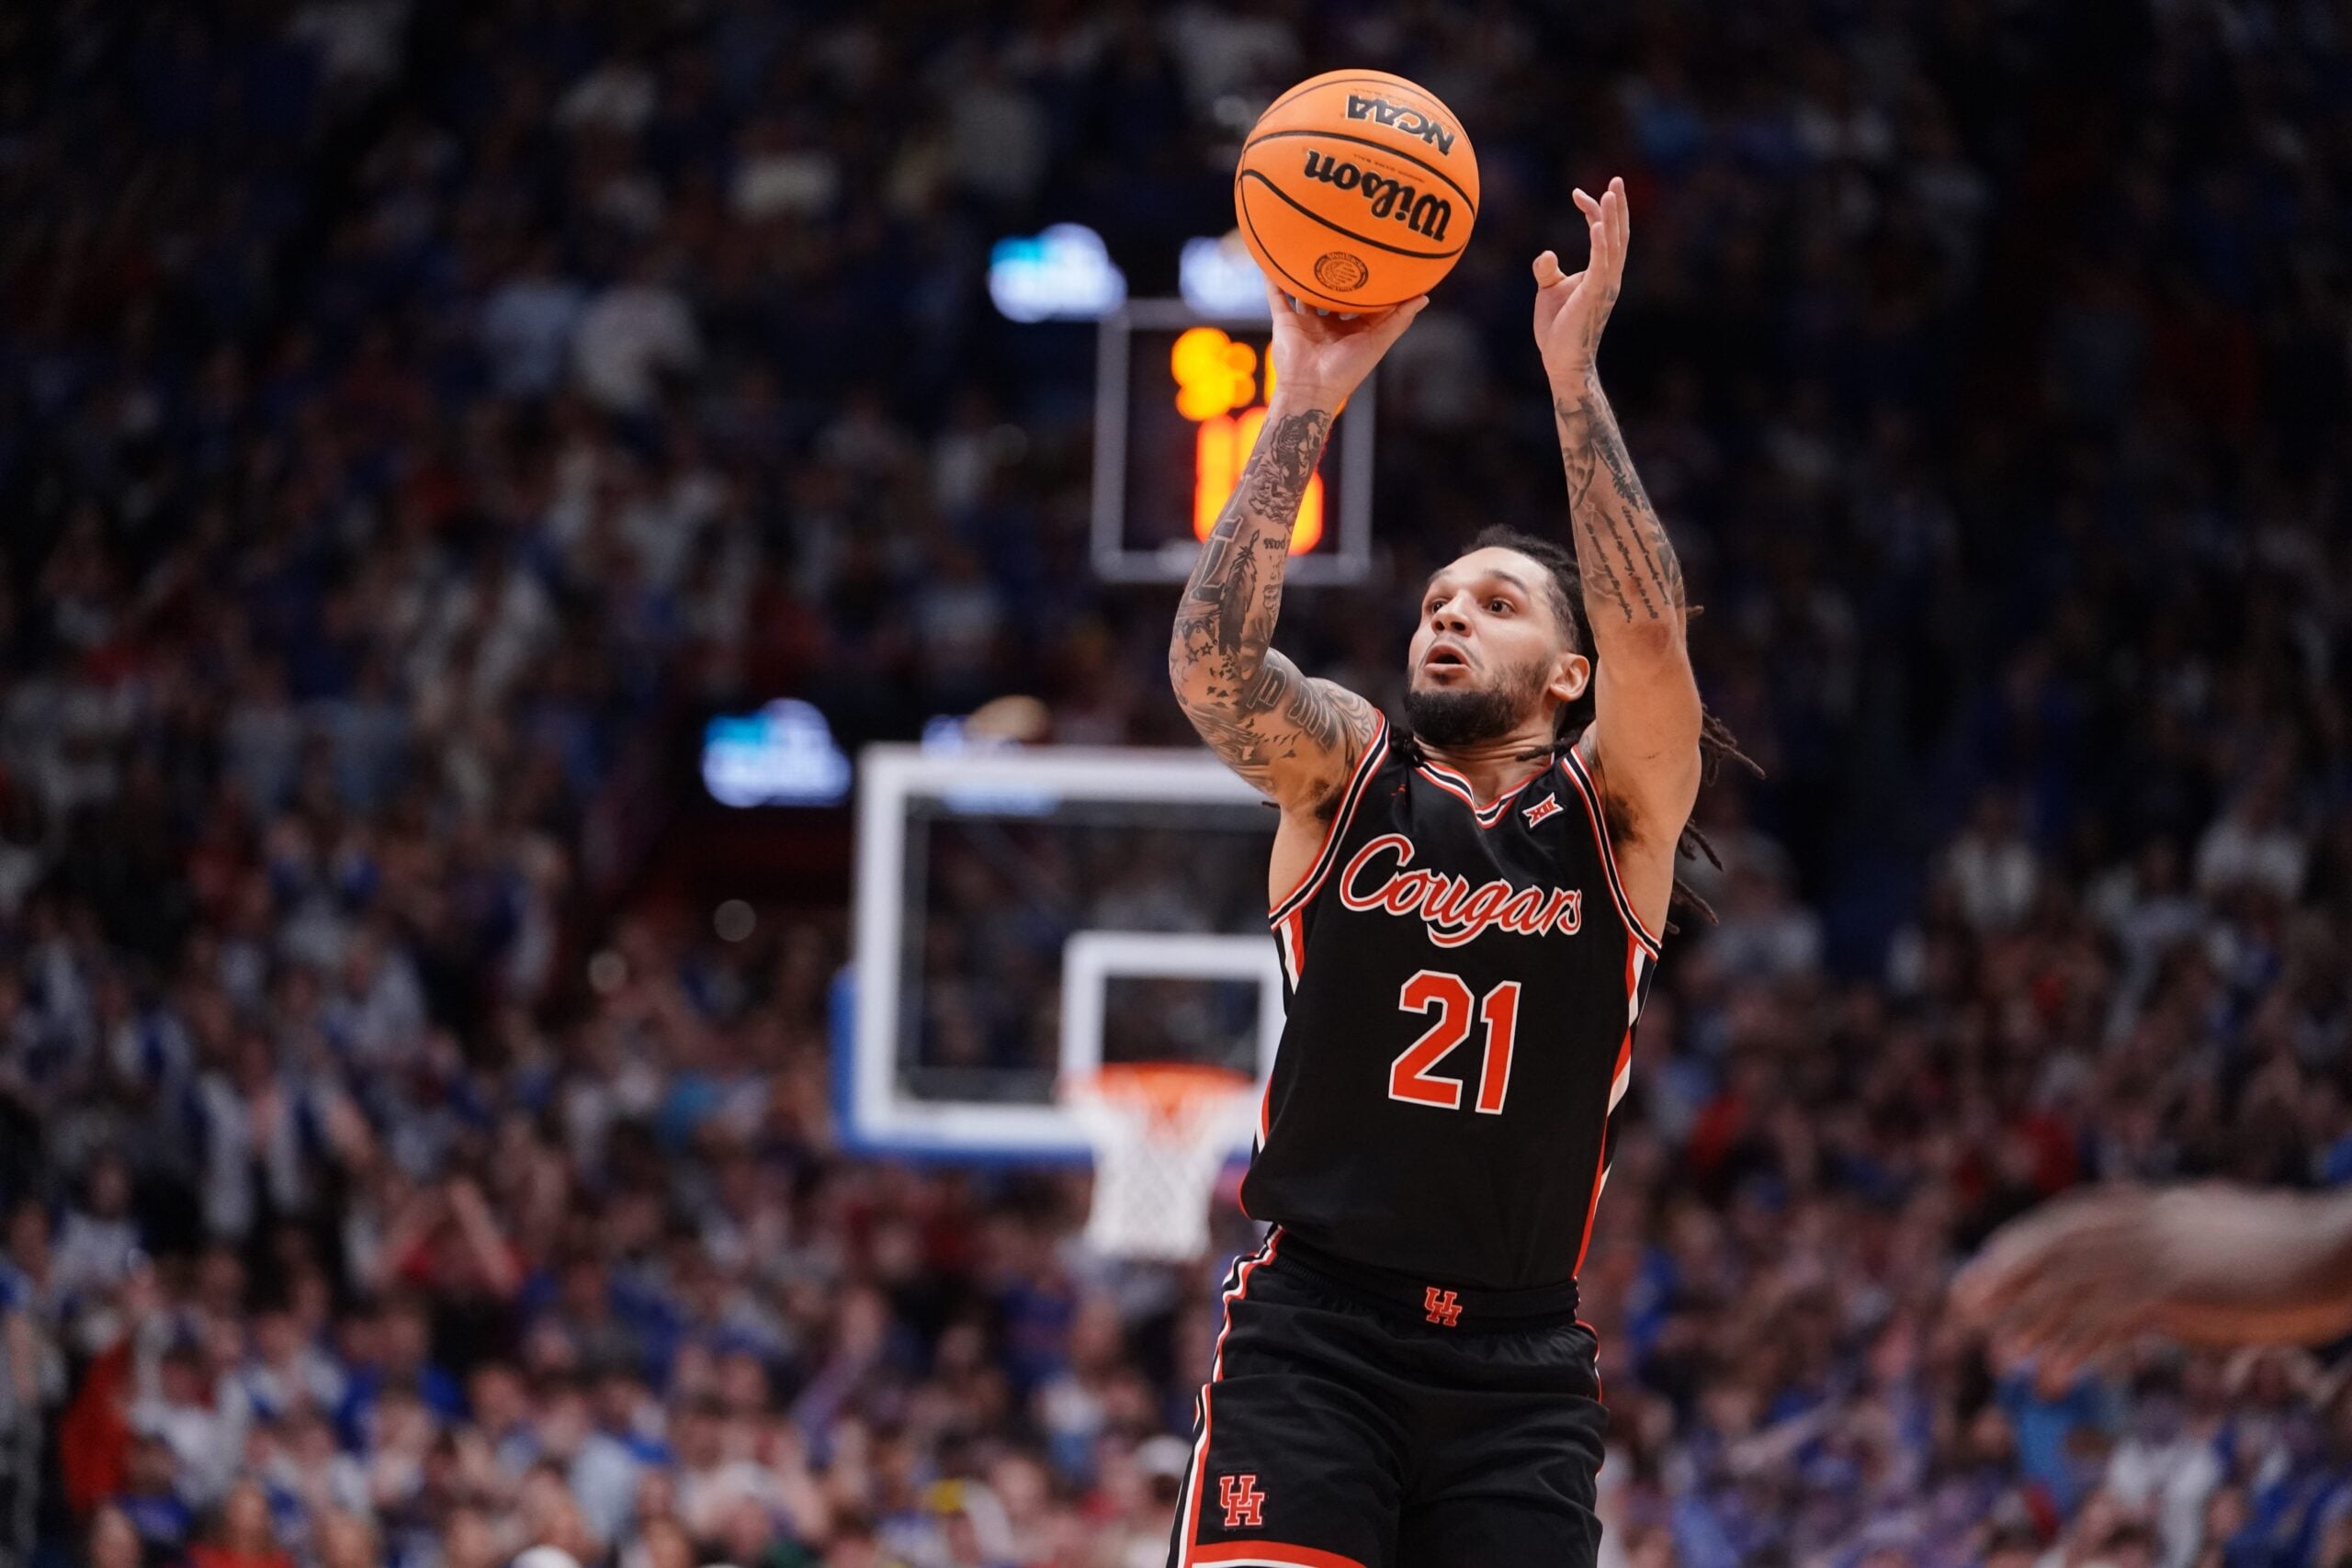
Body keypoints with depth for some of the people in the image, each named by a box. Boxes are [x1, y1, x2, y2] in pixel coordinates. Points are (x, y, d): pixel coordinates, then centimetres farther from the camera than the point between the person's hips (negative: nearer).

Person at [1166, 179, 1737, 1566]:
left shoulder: (1616, 809, 7)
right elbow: (1212, 667, -12)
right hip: (1314, 1326, -1)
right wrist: (1304, 410, -17)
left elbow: (1648, 632, -13)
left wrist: (1575, 377, -17)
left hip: (1519, 1360, 1)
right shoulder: (1348, 768, 9)